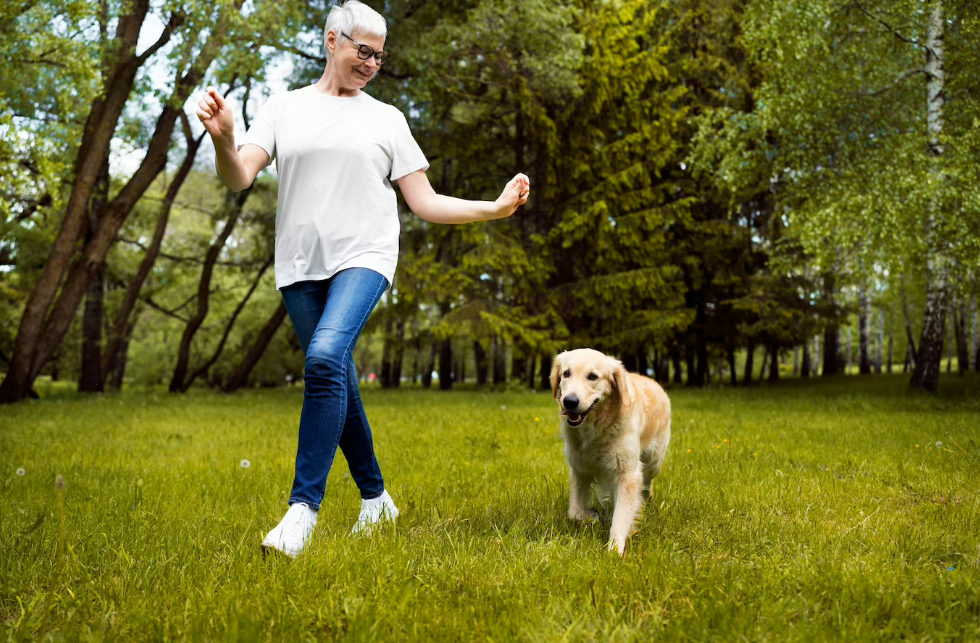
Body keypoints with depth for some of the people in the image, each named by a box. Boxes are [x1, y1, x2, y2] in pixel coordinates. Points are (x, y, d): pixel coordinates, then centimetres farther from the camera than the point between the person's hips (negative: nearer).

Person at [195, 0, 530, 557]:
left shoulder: (386, 118, 12)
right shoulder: (286, 108, 13)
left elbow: (427, 204, 10)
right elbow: (239, 178, 1)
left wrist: (496, 208, -1)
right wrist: (223, 138, -20)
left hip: (363, 258, -2)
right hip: (301, 264, 3)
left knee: (325, 356, -27)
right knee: (339, 386, 7)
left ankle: (304, 506, -24)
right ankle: (376, 497, 25)